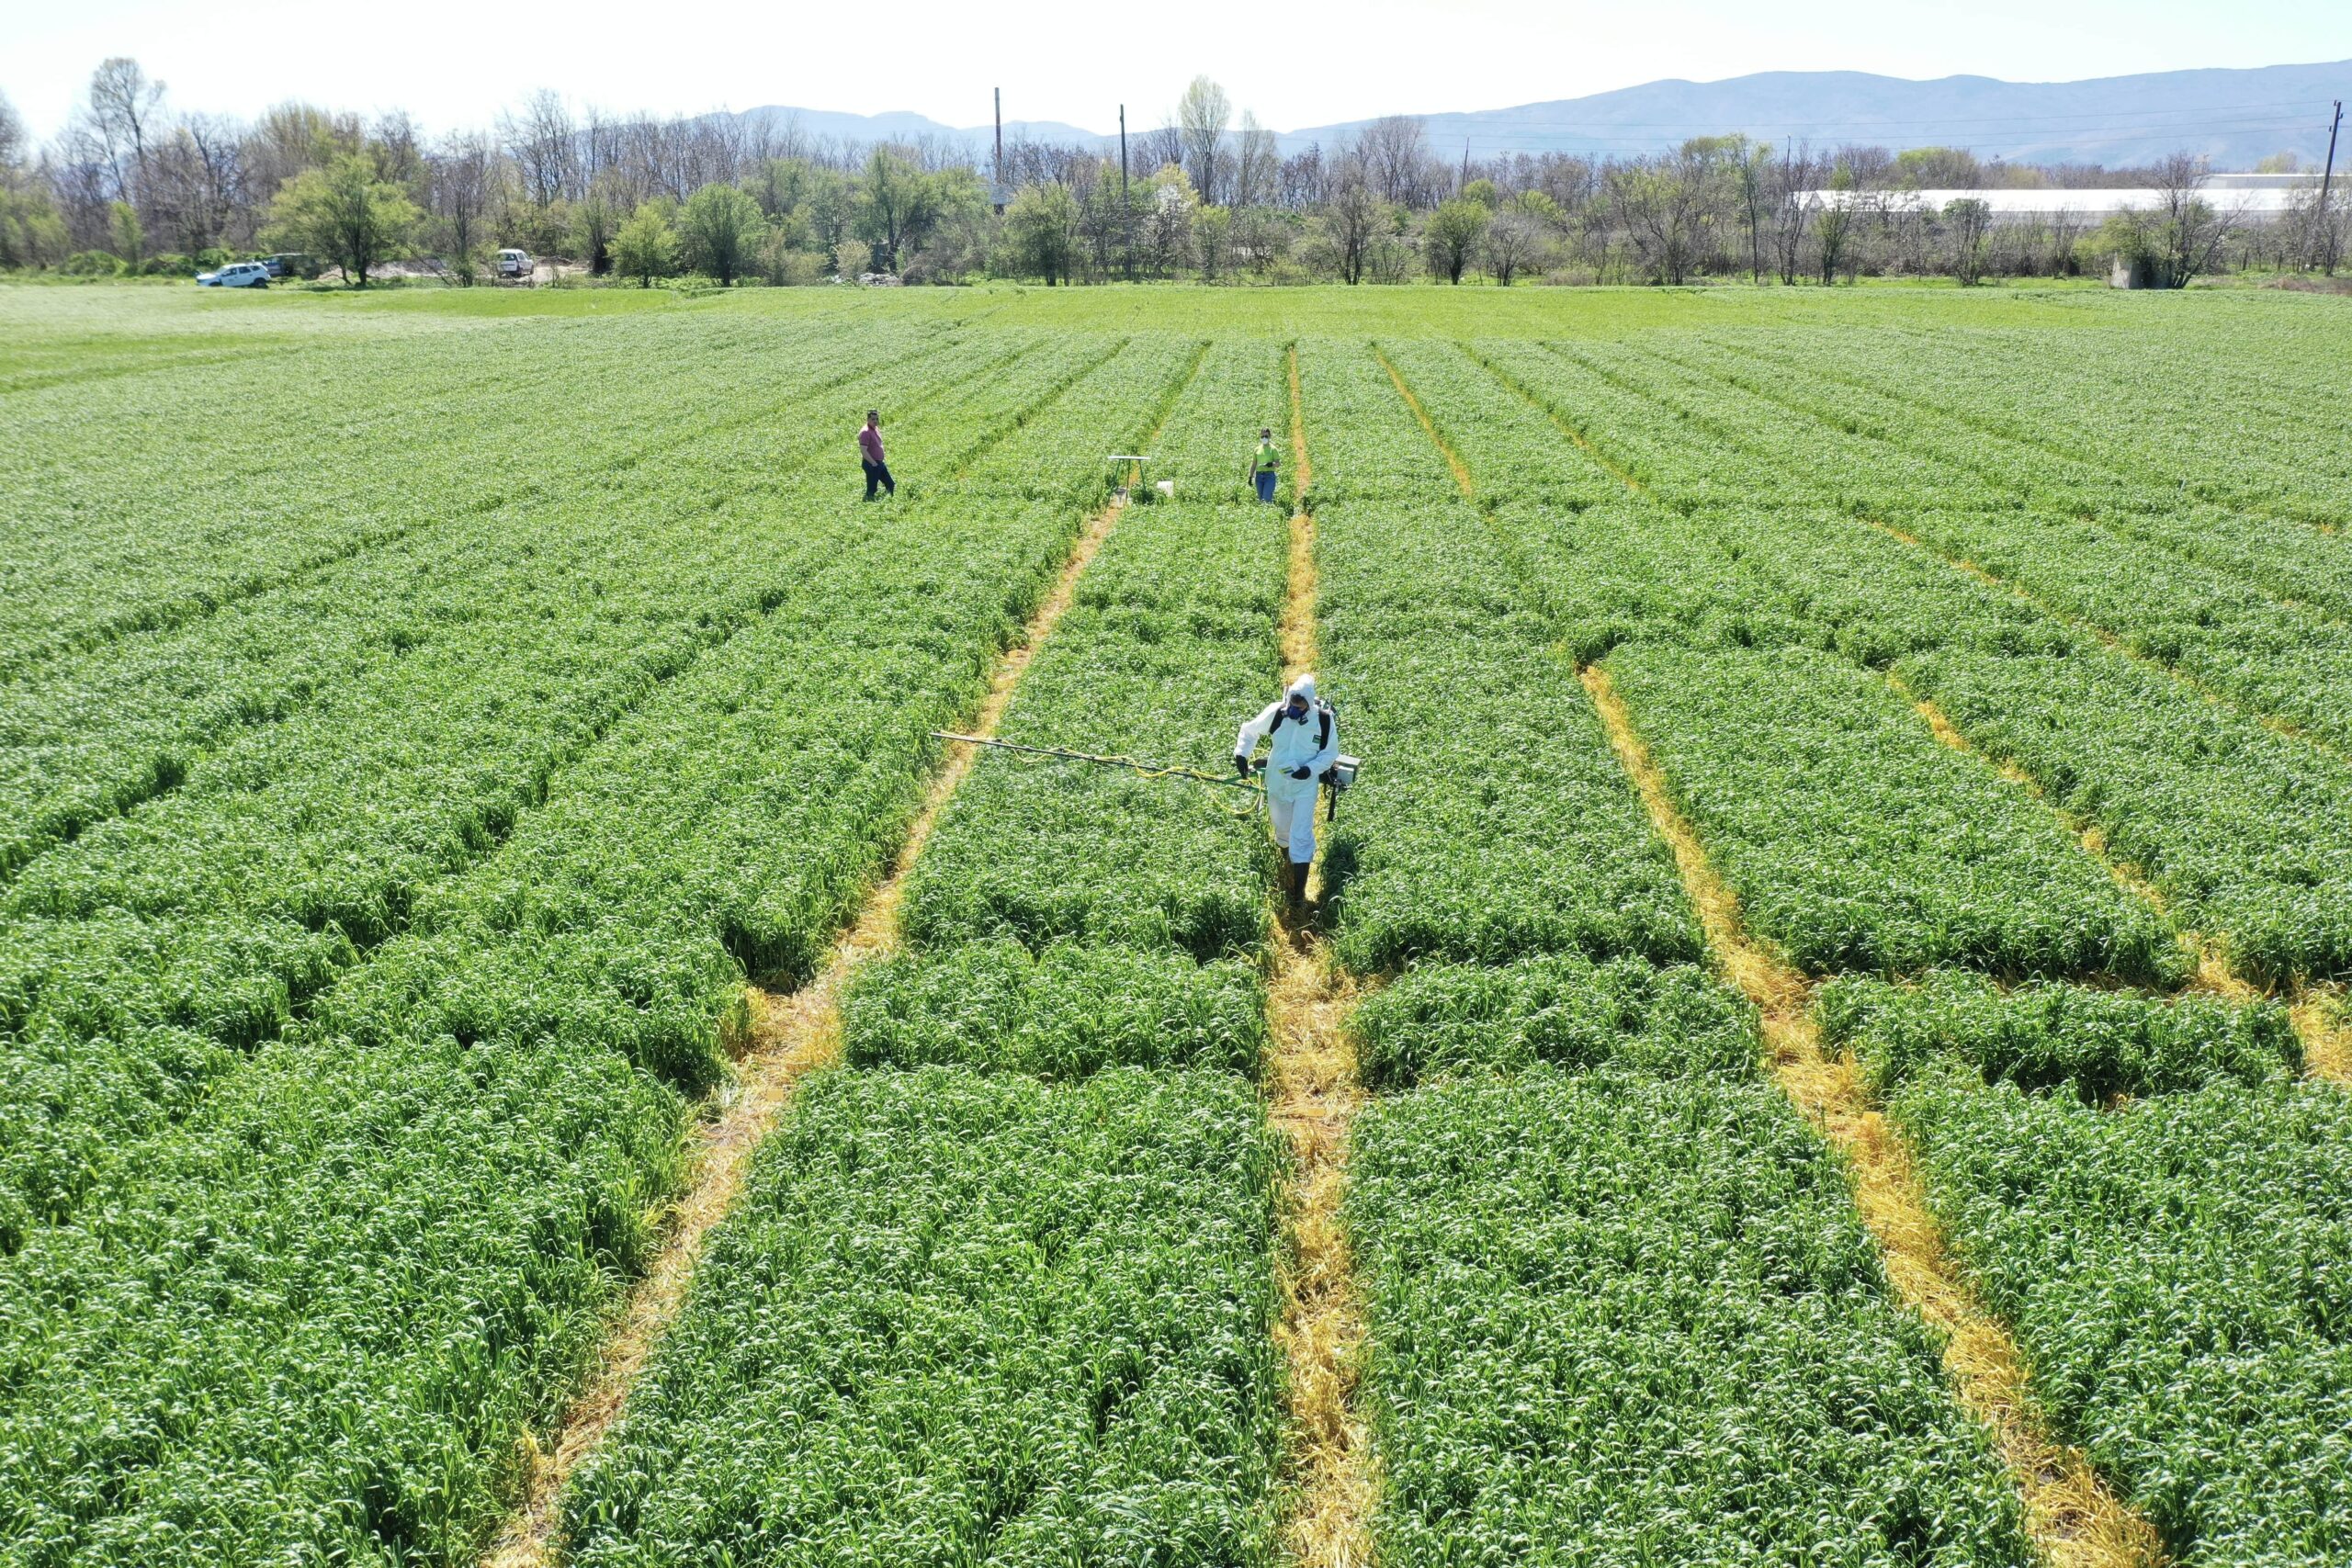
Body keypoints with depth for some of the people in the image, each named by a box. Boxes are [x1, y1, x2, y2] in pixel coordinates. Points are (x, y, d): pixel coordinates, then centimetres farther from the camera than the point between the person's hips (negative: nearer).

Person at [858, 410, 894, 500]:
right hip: (871, 465, -10)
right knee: (871, 490, -3)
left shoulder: (876, 429, 11)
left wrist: (880, 462, 17)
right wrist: (874, 463, -21)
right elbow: (863, 451, -24)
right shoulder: (865, 432, -19)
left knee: (891, 484, 14)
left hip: (880, 463, 10)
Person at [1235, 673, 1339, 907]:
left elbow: (1330, 752, -6)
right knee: (1281, 826, 21)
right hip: (1277, 783, 2)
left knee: (1301, 835, -7)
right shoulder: (1276, 713, -16)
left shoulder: (1324, 720, -19)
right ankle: (1285, 858, 52)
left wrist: (1311, 769, -22)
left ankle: (1299, 889, -1)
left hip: (1306, 786, -2)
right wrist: (1241, 754, -13)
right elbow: (1249, 730, 1)